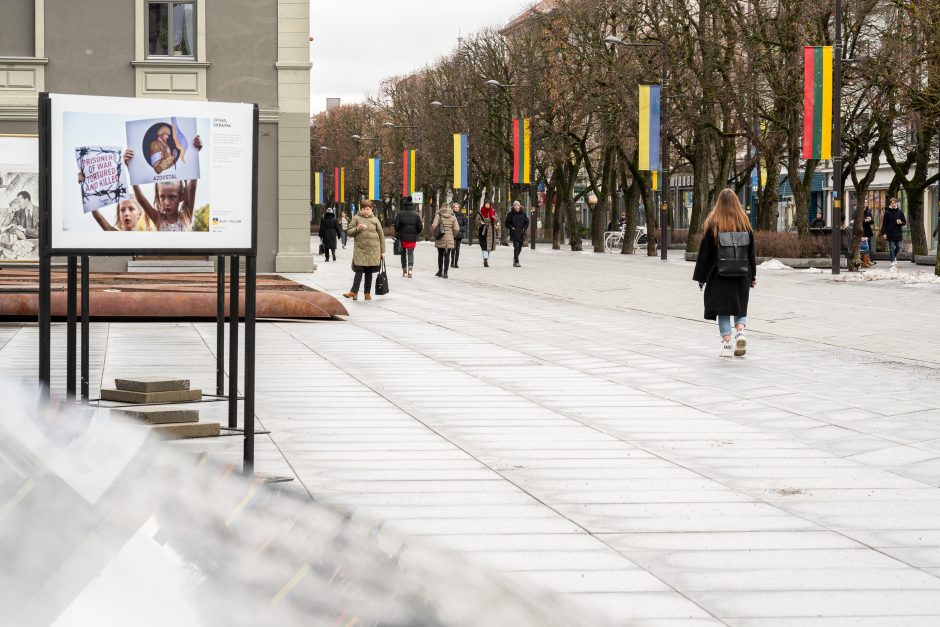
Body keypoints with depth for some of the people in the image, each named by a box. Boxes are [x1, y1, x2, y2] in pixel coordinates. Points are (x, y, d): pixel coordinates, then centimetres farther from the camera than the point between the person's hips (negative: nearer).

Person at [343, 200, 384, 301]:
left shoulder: (375, 220, 8)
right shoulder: (356, 218, 5)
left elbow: (381, 235, 10)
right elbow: (349, 232, 5)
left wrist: (382, 251, 7)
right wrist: (357, 229, -15)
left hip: (373, 250, 2)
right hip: (359, 249, -2)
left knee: (369, 272, 6)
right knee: (359, 270, -10)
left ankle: (368, 293, 11)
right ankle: (354, 291, -10)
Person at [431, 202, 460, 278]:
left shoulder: (438, 215, -2)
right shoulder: (453, 217, 2)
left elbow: (434, 226, -11)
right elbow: (456, 229, -2)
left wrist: (435, 234, 6)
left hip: (440, 240, 0)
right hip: (449, 240, 0)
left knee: (440, 255, 15)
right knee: (447, 256, 2)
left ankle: (440, 271, 22)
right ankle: (445, 272, -3)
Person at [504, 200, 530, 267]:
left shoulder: (523, 214, 8)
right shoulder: (510, 214, -1)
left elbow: (527, 222, 14)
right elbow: (507, 223, 3)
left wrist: (524, 228, 1)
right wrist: (512, 228, -10)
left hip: (521, 233, 4)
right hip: (514, 233, -4)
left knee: (520, 247, 10)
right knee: (516, 246, -15)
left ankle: (515, 258, 34)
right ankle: (516, 262, -15)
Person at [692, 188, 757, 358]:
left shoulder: (712, 224, -7)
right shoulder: (744, 223, 1)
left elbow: (704, 252, -5)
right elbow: (751, 252, 6)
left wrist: (701, 277, 2)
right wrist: (752, 276, 14)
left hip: (719, 276, -2)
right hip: (741, 275, 2)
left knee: (723, 310, 5)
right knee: (740, 306, 15)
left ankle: (727, 344, -1)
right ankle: (740, 333, -8)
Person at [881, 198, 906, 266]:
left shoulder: (900, 212, 7)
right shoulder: (887, 212, 0)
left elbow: (905, 222, 12)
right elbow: (884, 224, -1)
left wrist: (901, 222, -11)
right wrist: (884, 233, -8)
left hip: (898, 233, 2)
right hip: (890, 233, -2)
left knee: (898, 247, 4)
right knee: (891, 248, -4)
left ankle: (894, 257, 30)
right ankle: (893, 262, -2)